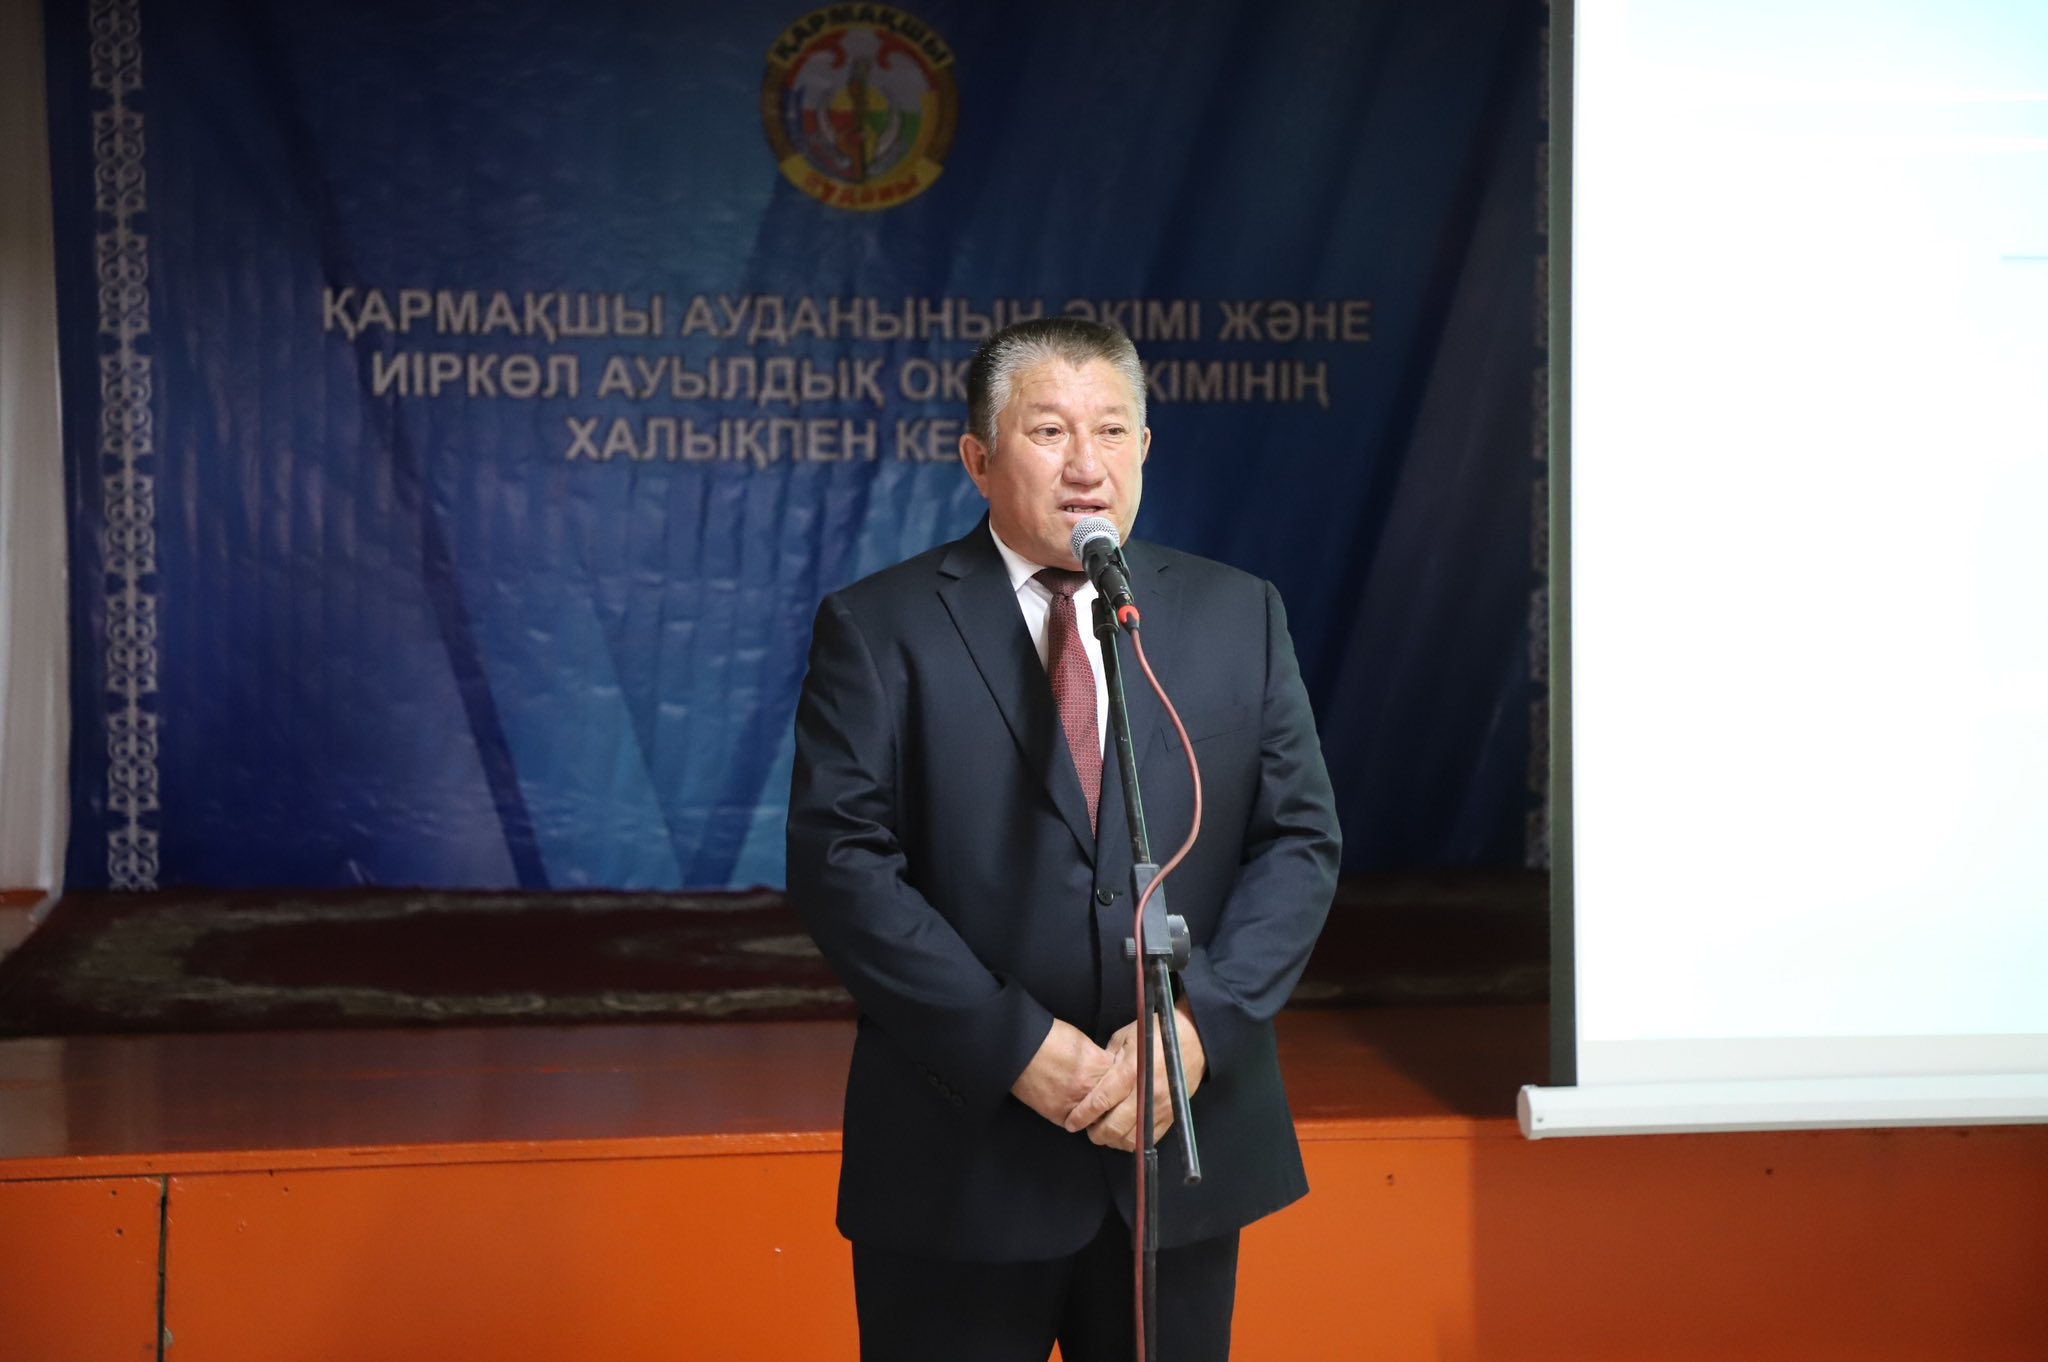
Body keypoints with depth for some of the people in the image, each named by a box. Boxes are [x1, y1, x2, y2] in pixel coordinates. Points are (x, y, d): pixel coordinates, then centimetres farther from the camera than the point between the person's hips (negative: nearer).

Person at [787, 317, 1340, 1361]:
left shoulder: (1240, 617, 7)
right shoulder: (878, 629, -2)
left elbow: (1301, 840, 3)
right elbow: (839, 861, -9)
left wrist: (1195, 1024, -11)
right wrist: (1015, 1044, -16)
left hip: (1186, 1149, 3)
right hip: (961, 1162, -2)